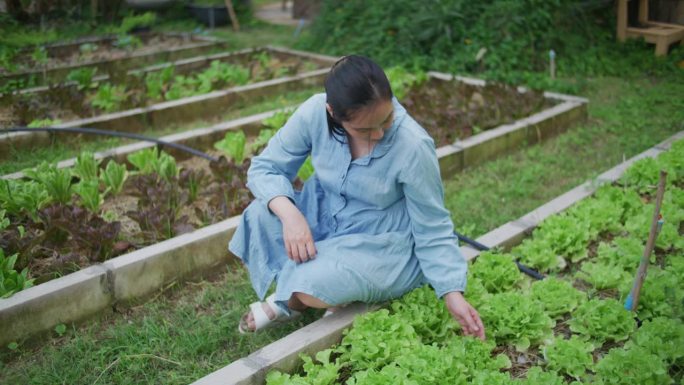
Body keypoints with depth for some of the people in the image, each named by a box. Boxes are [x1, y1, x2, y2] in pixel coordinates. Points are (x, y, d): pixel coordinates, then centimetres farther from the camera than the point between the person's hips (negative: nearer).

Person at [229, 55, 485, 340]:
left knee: (314, 288, -30)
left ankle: (289, 304, 7)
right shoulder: (315, 112, -21)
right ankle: (294, 291, 0)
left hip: (383, 245, -4)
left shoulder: (413, 146, -28)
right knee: (261, 216, -23)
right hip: (325, 217, 4)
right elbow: (264, 167, -12)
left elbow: (433, 230, -17)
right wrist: (289, 214, -31)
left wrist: (453, 294, -25)